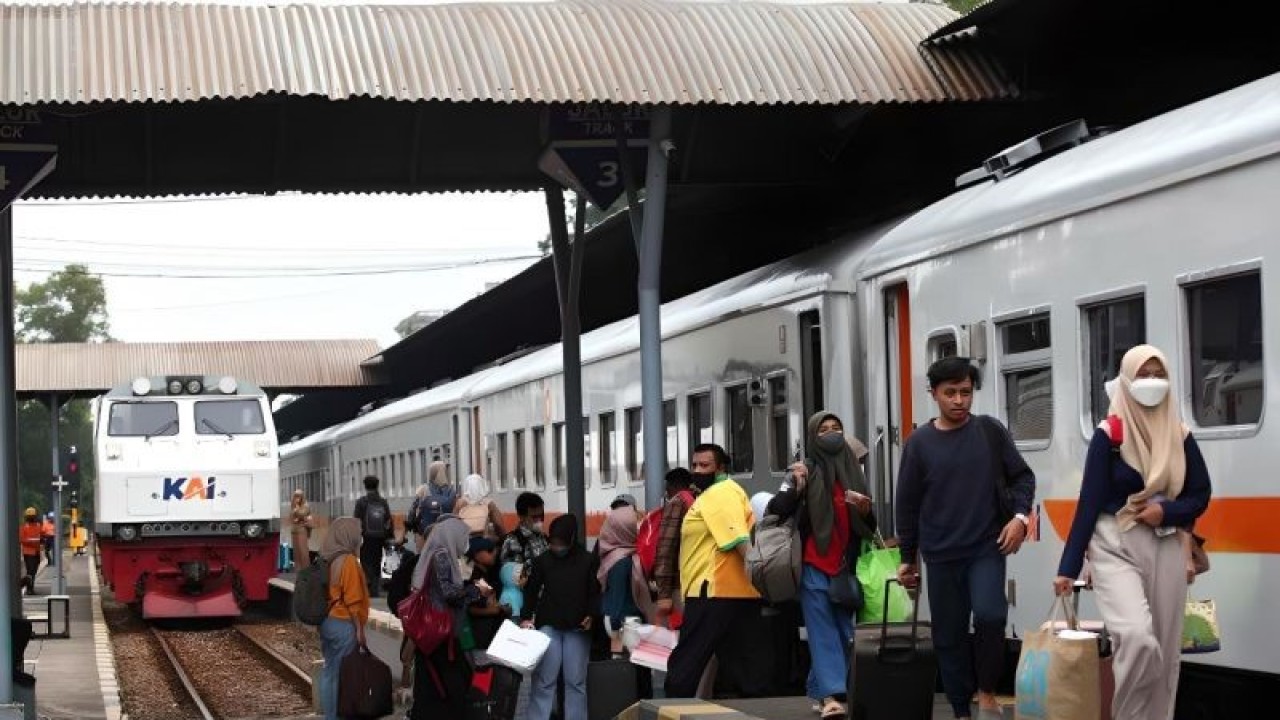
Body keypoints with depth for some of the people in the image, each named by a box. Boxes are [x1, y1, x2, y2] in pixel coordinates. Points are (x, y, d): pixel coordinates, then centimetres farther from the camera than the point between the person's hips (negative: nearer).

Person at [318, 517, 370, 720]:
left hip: (327, 621, 8)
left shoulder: (330, 559, 7)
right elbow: (352, 600, -16)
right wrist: (359, 628, -10)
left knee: (329, 671, 11)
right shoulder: (348, 561, -14)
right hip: (344, 624, -8)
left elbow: (331, 592, 11)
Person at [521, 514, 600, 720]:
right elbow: (531, 591, 9)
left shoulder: (588, 561, 0)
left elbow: (596, 593, 3)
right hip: (548, 625, 0)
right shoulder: (542, 560, 3)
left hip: (577, 627, 0)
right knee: (544, 680, -3)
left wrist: (591, 614, -11)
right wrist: (526, 617, -1)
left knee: (576, 680, 5)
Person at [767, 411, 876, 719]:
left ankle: (820, 690, 13)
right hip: (814, 568, -4)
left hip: (845, 568, 4)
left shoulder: (853, 472, 11)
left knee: (844, 632, 2)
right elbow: (776, 510, -8)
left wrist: (865, 510, -8)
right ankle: (831, 694, -16)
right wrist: (795, 486, -23)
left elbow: (869, 528, 14)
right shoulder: (806, 472, 1)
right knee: (824, 633, -9)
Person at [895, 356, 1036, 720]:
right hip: (941, 555, 1)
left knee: (990, 615, -21)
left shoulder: (991, 431, 1)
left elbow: (1022, 475, 9)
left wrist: (1020, 516, -9)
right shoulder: (919, 443, 1)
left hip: (987, 548, -1)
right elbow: (907, 504, 7)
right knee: (949, 636, 4)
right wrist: (908, 557, 9)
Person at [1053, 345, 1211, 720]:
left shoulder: (1180, 437, 7)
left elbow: (1200, 496, 11)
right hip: (1116, 548, -4)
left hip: (1166, 550, 5)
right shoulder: (1108, 436, -4)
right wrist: (1068, 567, -9)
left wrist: (1166, 512, -10)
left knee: (1165, 651, 4)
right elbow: (1089, 503, -5)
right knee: (1138, 639, -23)